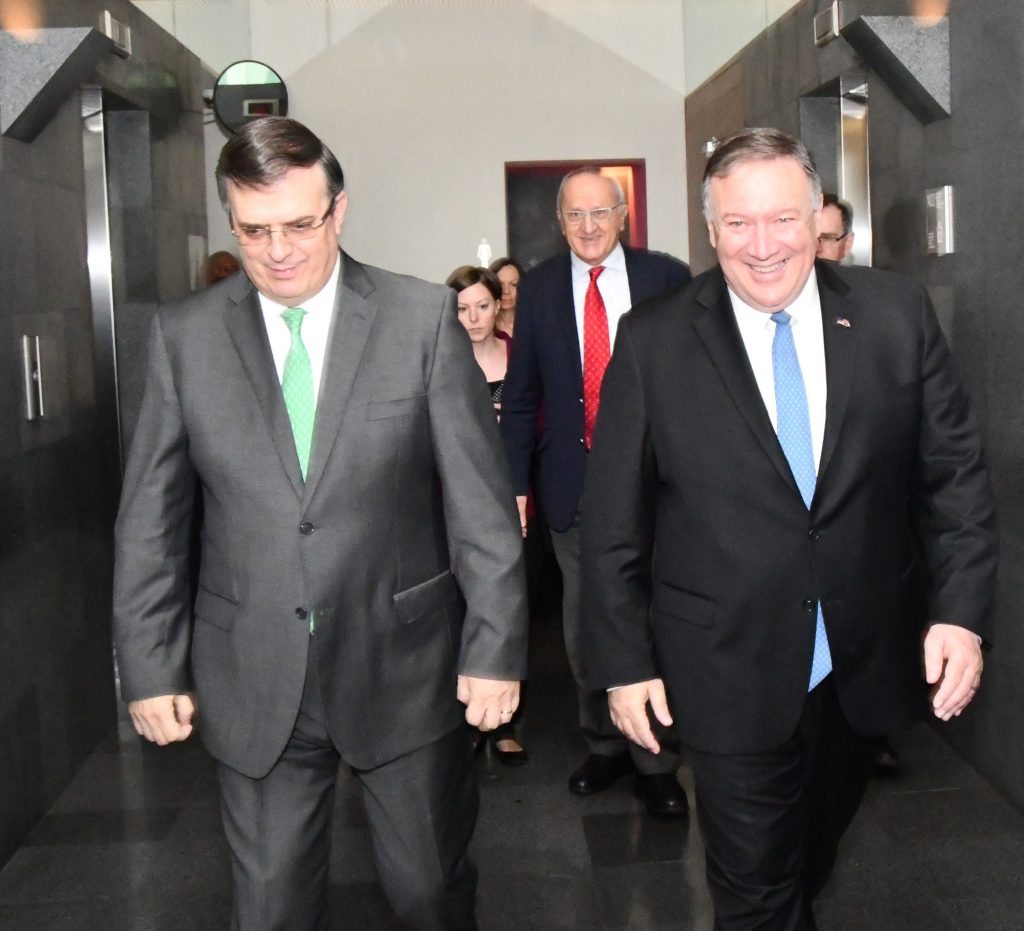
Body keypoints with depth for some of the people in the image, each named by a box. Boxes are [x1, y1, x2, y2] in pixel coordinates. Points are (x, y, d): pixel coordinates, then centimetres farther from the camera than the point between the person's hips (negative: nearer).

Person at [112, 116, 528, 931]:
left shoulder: (425, 319, -5)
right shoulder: (185, 335, 0)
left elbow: (482, 500, -5)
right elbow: (150, 518, 4)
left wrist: (497, 647, -7)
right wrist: (150, 667, 2)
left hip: (404, 665, -1)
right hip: (252, 682, 2)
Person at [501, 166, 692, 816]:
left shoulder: (667, 278, -1)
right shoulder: (539, 288, 5)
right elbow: (521, 395, 7)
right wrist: (515, 482, 3)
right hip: (571, 485, 3)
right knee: (584, 626, 12)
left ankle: (655, 760, 18)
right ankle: (605, 746, 30)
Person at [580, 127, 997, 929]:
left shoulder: (896, 313, -4)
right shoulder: (654, 341, -9)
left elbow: (955, 471, 1)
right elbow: (614, 516, -5)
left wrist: (962, 610, -6)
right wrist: (624, 660, -5)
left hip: (865, 666, 3)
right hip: (730, 675, -3)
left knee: (816, 856, 26)